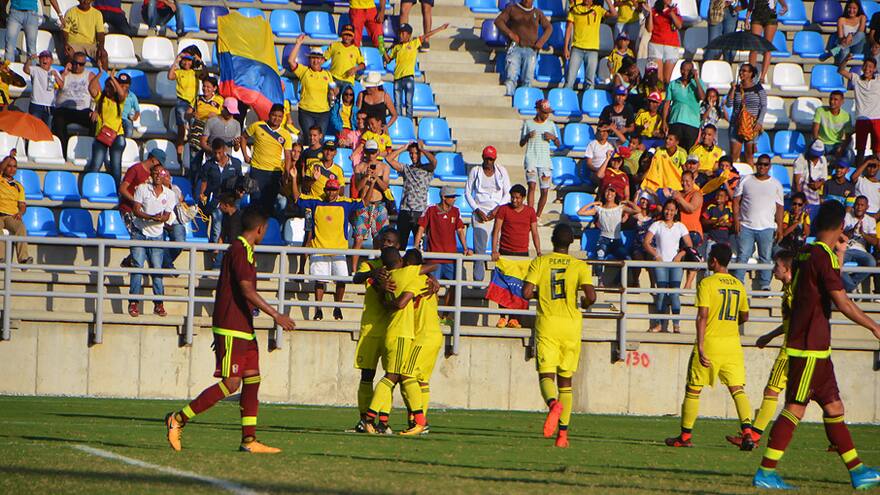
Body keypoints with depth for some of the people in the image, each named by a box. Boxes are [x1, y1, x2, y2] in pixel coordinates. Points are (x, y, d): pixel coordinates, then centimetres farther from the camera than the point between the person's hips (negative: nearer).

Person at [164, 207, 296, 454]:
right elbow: (247, 290, -22)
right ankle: (178, 419, -5)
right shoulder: (240, 250, -14)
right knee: (231, 383, -10)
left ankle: (249, 440, 6)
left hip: (244, 329, 10)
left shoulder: (243, 249, 17)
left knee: (252, 379, 6)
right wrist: (276, 315, -22)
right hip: (232, 329, -10)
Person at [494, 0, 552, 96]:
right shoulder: (512, 8, 9)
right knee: (511, 77, -15)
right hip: (515, 48, -2)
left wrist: (541, 41, 1)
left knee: (527, 80, -5)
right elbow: (498, 21, 2)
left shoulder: (537, 13, 14)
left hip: (530, 50, 2)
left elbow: (548, 27, 18)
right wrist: (509, 33, -13)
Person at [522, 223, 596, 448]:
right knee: (565, 379, 11)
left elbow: (526, 292, -9)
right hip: (571, 325, 1)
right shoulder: (580, 266, 0)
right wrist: (583, 305, 11)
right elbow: (591, 296, -12)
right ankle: (563, 433, 7)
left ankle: (553, 404, -40)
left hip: (547, 324, -1)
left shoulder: (539, 263, 1)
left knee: (546, 374, -4)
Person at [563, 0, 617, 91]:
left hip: (592, 49, 0)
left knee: (590, 81, 2)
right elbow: (569, 28, 5)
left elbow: (614, 14, -8)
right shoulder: (575, 9, 6)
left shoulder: (598, 10, 7)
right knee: (570, 78, -4)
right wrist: (565, 47, -1)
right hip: (577, 48, 0)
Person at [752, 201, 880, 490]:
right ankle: (766, 473, -8)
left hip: (816, 349, 10)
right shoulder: (823, 257, -15)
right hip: (809, 347, -10)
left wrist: (839, 256, 29)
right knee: (795, 408, -8)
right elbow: (842, 302, -18)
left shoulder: (807, 255, 13)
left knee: (833, 406, 12)